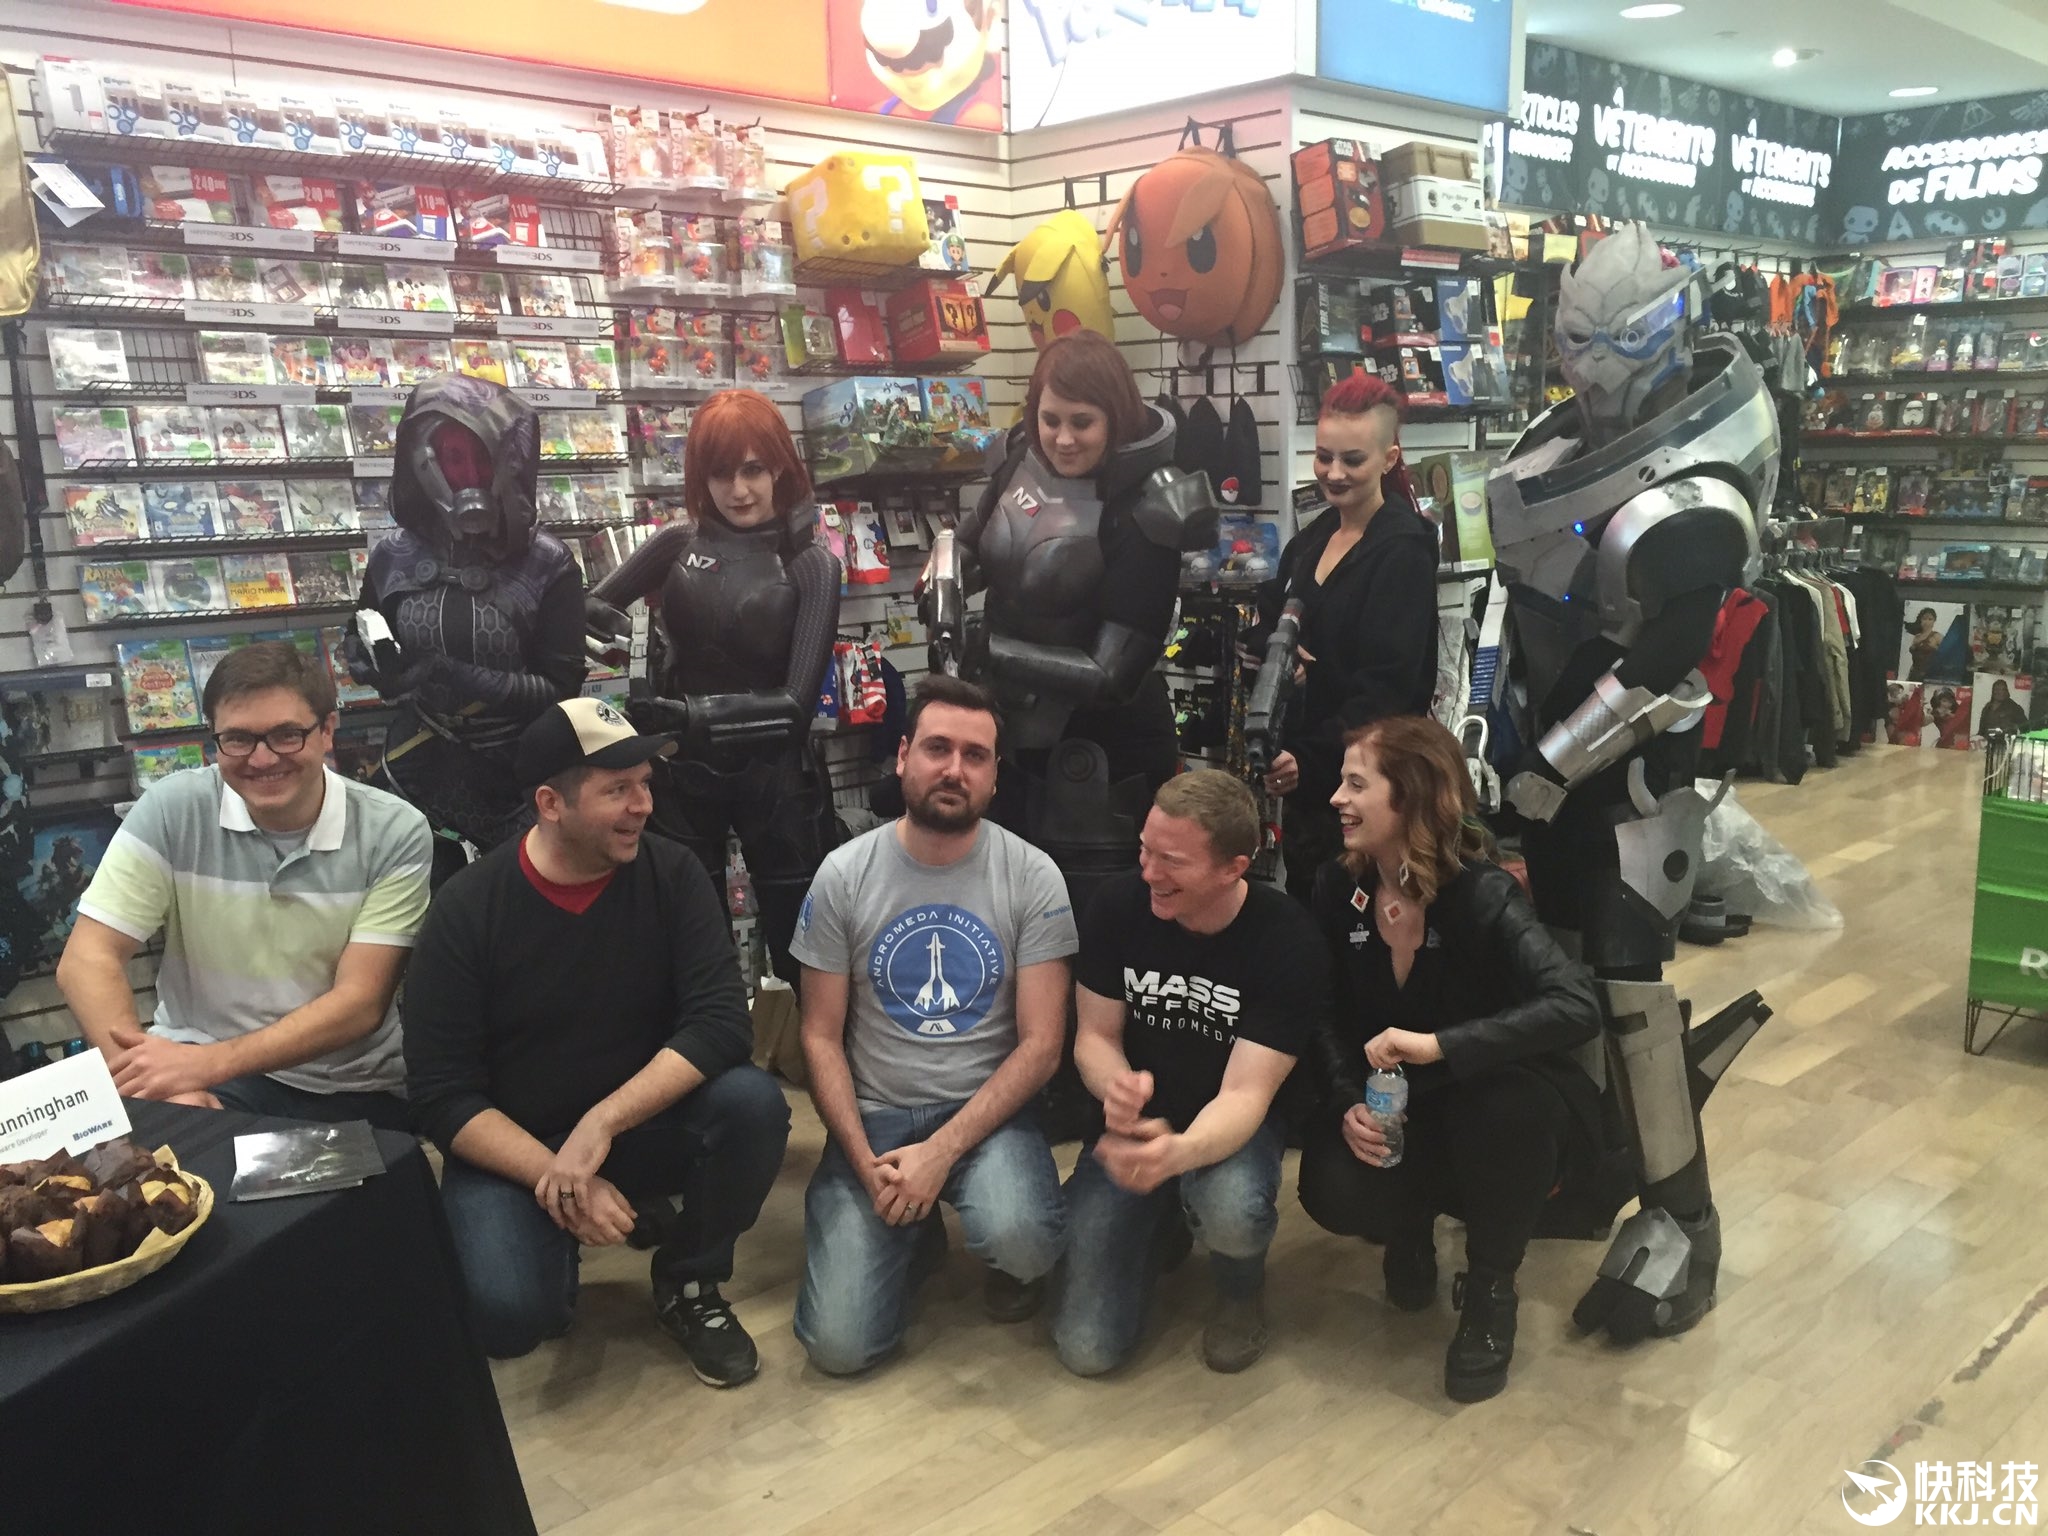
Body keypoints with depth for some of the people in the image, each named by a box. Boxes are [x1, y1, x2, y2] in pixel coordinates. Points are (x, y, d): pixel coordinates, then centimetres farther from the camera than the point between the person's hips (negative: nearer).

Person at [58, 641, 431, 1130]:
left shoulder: (395, 834, -8)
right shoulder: (172, 810, -5)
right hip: (194, 1066, 1)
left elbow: (360, 1002, -11)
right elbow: (88, 959, -8)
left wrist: (205, 1063, -22)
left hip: (353, 1092, 0)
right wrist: (169, 1085, -23)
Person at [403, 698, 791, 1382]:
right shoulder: (467, 909, -13)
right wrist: (556, 1181, -25)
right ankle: (558, 1246, 10)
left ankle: (689, 1285, -1)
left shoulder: (670, 874, -9)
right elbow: (443, 1095, -14)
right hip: (511, 1148, -2)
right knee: (506, 1313, -28)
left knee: (752, 1103, -28)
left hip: (644, 1124, 2)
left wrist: (602, 1124, -29)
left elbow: (722, 1022, -18)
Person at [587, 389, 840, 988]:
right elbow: (592, 607, 9)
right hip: (682, 776, 2)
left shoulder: (809, 563, -8)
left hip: (774, 779, -2)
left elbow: (796, 703, -14)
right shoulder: (678, 543, -1)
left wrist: (692, 712, -24)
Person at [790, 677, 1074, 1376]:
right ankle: (915, 1234, 20)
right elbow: (821, 1037, 0)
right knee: (840, 1344, -14)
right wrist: (867, 1164, -12)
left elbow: (1040, 1044, -8)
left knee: (1019, 1238, -34)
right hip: (875, 1114, 1)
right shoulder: (844, 875, -4)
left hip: (987, 1110, -1)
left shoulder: (1032, 877, -7)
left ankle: (1012, 1262, 7)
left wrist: (942, 1151, -18)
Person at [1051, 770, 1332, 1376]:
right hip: (1136, 1122, 2)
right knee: (1087, 1347, -10)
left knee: (1234, 1212, -40)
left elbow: (1244, 1094, -25)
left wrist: (1179, 1152, -49)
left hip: (1228, 1126, -2)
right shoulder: (1119, 905, -13)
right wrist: (1116, 1088, -31)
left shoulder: (1287, 940, -22)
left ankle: (1240, 1290, 0)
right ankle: (1159, 1228, 22)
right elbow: (1096, 1035, -5)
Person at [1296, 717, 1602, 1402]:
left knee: (1508, 1103, -38)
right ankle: (1413, 1226, 13)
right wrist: (1348, 1103, -19)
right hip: (1391, 1111, 3)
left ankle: (1489, 1290, -9)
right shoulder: (1338, 889, -8)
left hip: (1485, 1102, -2)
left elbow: (1578, 1007, -36)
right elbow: (1327, 1016, -1)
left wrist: (1438, 1046, -43)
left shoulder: (1482, 895, -23)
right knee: (1333, 1192, -28)